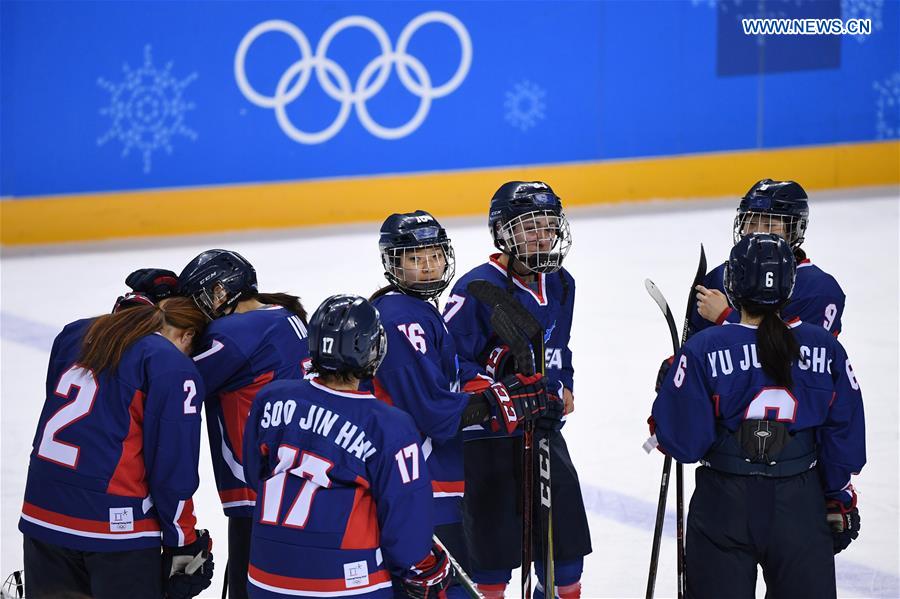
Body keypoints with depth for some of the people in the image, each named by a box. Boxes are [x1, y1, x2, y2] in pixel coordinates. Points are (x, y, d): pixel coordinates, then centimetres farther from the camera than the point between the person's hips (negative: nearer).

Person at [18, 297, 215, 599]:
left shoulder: (76, 333, 11)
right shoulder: (176, 368, -7)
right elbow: (173, 470, -8)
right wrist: (184, 545, 0)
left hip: (42, 513, 6)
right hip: (116, 524, -6)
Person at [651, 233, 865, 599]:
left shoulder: (703, 350, -11)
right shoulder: (826, 348, -2)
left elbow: (683, 442, -10)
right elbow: (844, 435, 4)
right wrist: (840, 501, 16)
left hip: (724, 510, -2)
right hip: (801, 511, 2)